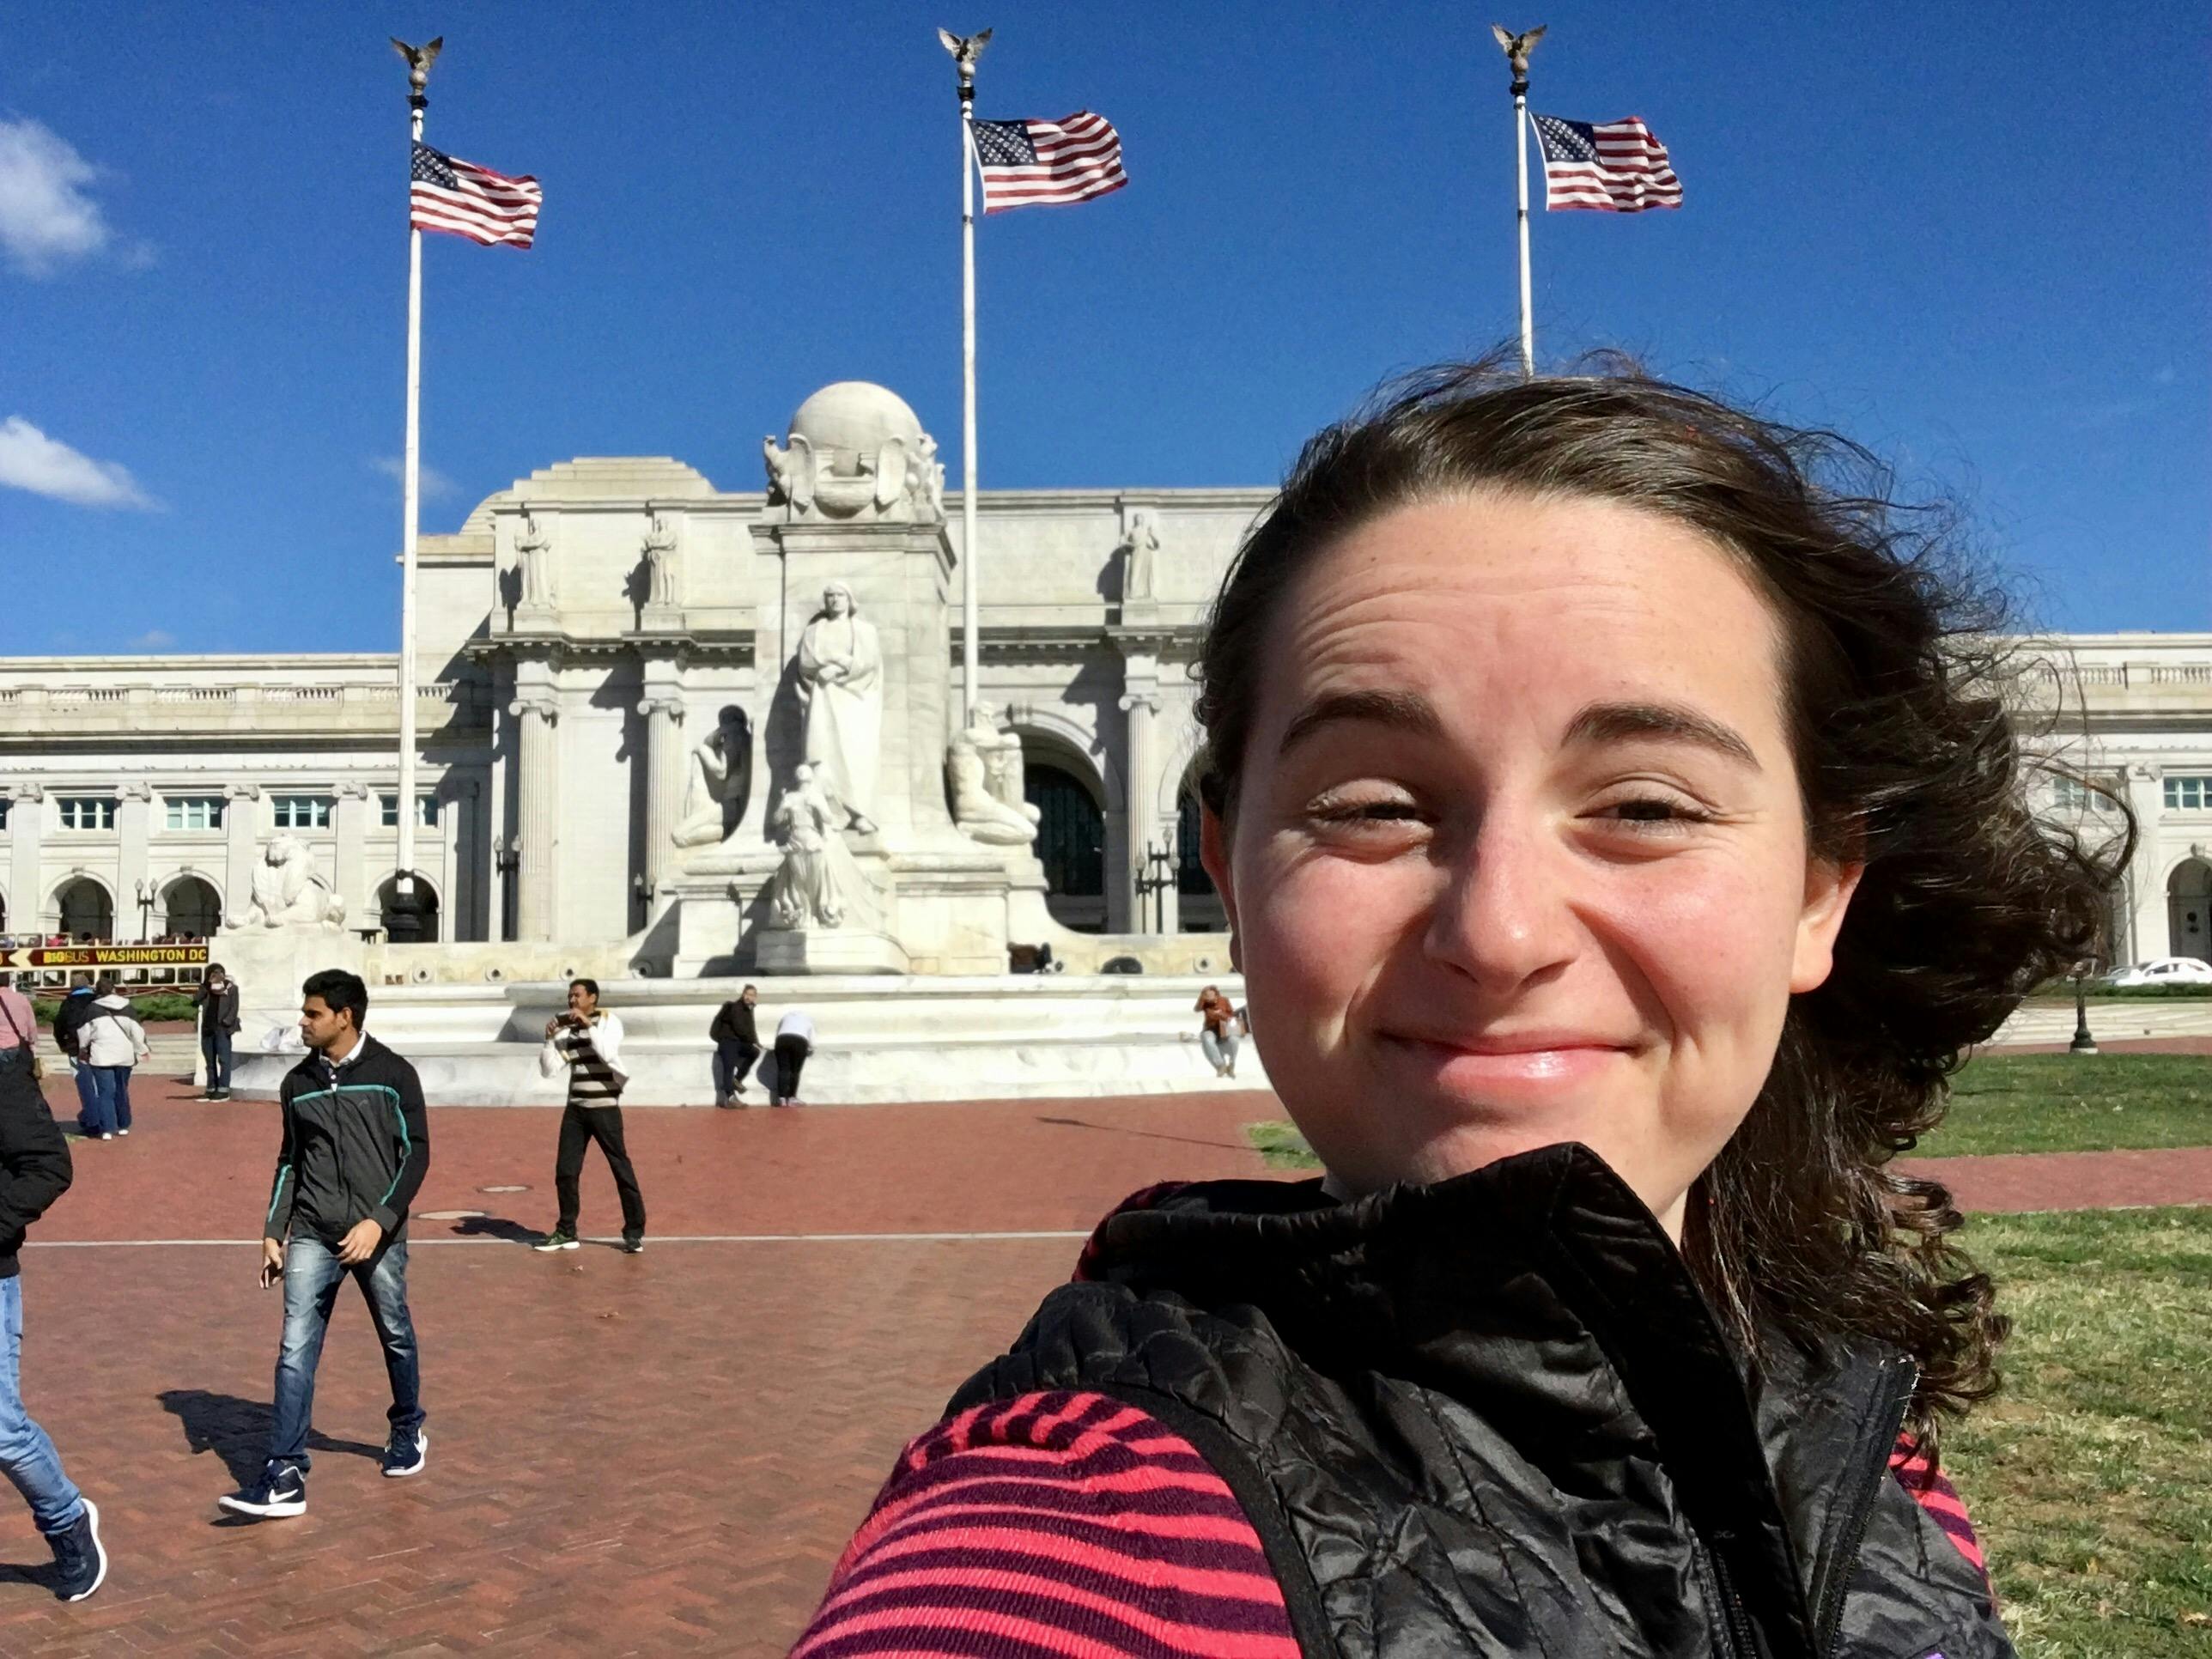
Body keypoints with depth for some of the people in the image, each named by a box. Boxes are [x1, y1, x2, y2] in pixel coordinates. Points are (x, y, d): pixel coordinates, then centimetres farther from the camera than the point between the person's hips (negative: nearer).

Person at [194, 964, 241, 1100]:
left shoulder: (231, 987, 2)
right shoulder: (206, 988, 12)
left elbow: (234, 1007, -2)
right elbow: (196, 1001, -3)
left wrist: (226, 1023, -13)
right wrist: (206, 985, -8)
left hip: (222, 1028, -5)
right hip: (207, 1028, 5)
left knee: (223, 1059, -6)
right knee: (210, 1061, 8)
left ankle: (223, 1090, -6)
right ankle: (211, 1089, 12)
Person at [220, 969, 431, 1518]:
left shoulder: (393, 1074, -5)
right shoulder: (297, 1083, 7)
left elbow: (416, 1154, -6)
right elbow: (289, 1162, 15)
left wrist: (379, 1220, -15)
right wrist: (273, 1232, 8)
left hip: (378, 1235, -3)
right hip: (311, 1237, 3)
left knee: (397, 1338, 12)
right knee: (296, 1351, -6)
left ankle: (408, 1432, 35)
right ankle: (286, 1477, -4)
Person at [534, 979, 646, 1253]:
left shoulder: (609, 1021, -4)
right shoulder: (567, 1030, 9)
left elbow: (608, 1054, -22)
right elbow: (549, 1070, 5)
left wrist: (589, 1024, -19)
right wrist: (549, 1038, -6)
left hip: (605, 1107, -5)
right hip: (575, 1108, 5)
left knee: (621, 1169, -2)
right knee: (565, 1171, 5)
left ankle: (635, 1232, 5)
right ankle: (566, 1232, 18)